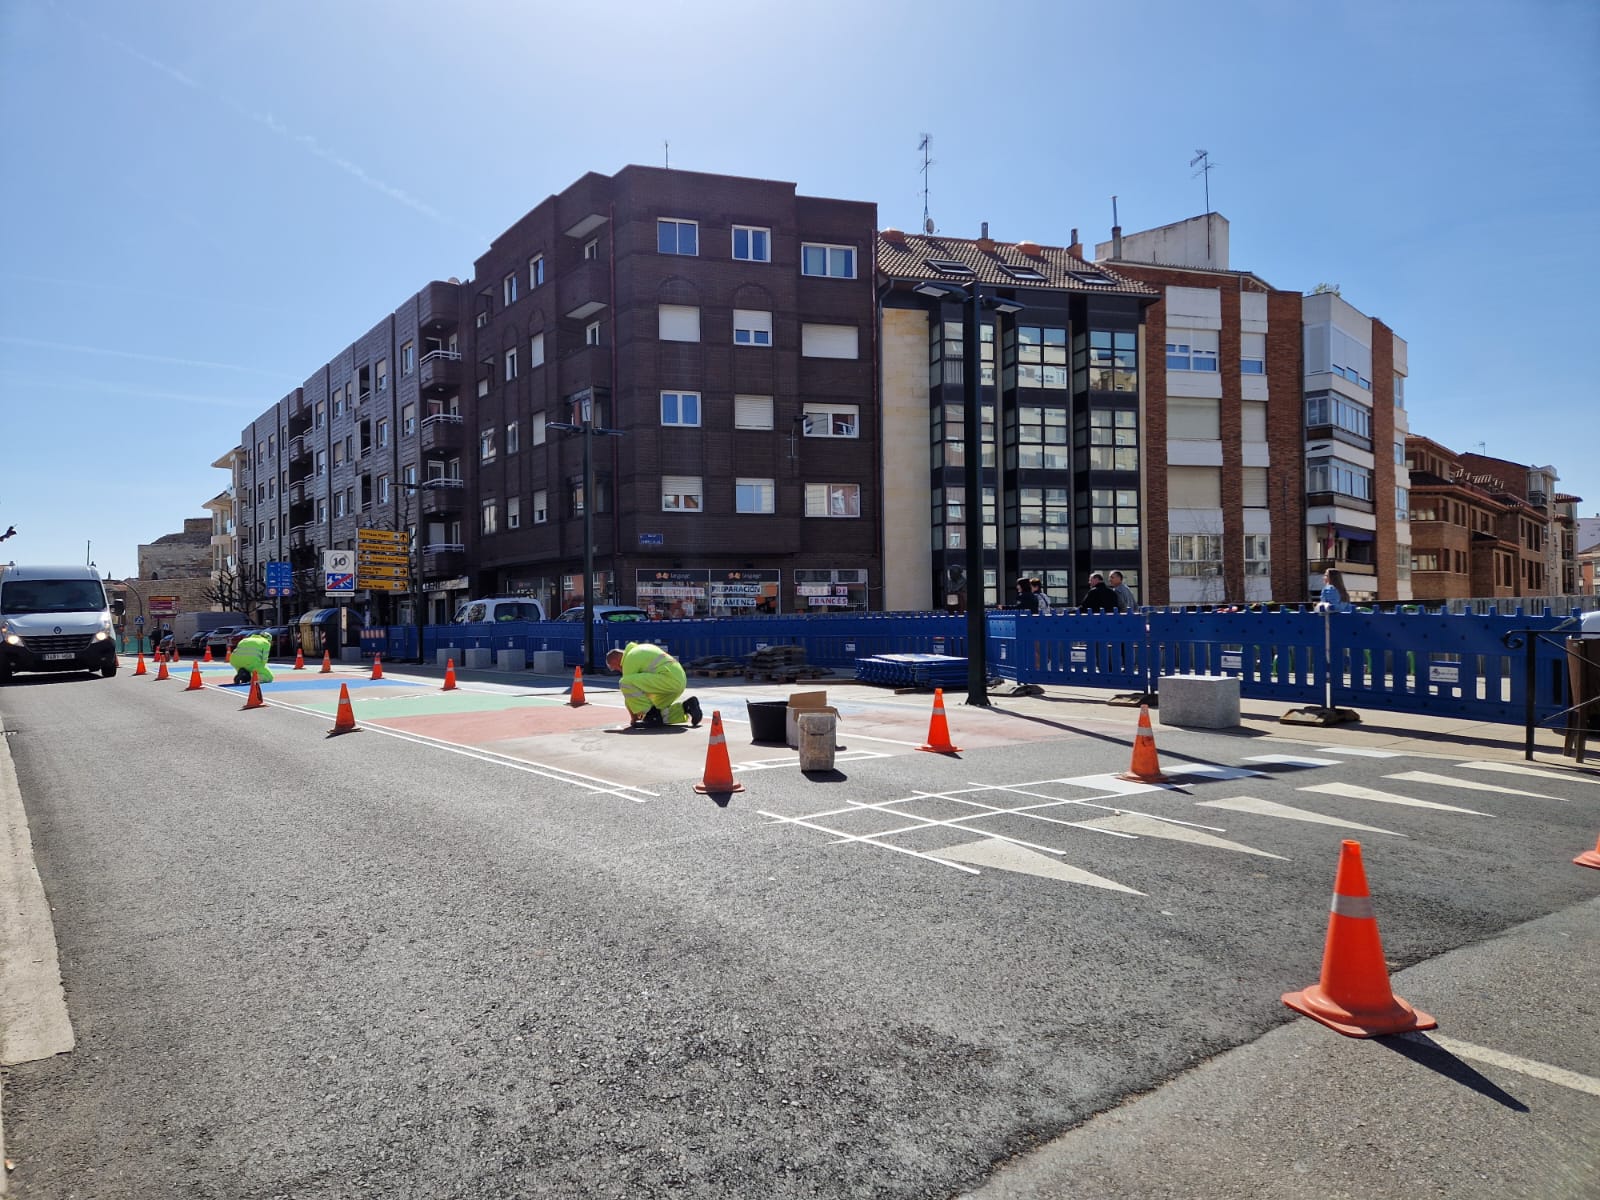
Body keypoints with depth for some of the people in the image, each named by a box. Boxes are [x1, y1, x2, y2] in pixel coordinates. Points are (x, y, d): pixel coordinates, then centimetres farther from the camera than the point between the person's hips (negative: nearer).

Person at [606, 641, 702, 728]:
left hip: (669, 679, -10)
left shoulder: (628, 660, -2)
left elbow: (630, 693, 2)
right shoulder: (642, 649, 27)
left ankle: (652, 716, -6)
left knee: (626, 683, -13)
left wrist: (633, 718, 16)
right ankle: (686, 707, 8)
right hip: (679, 679, 10)